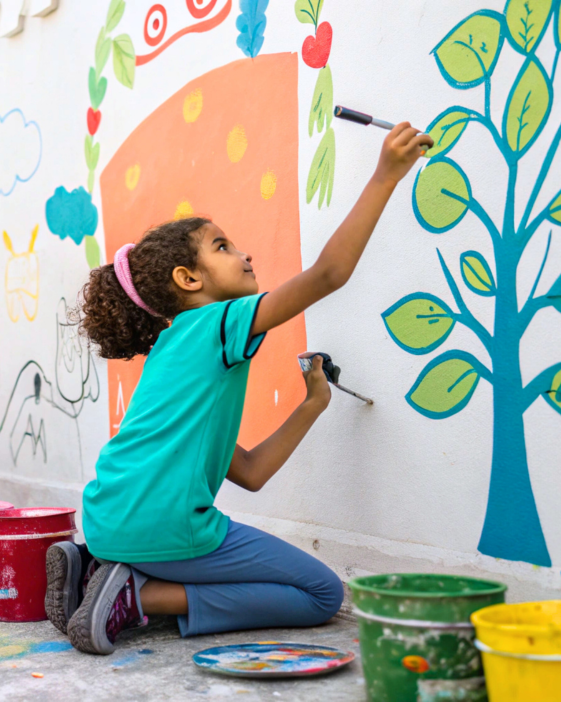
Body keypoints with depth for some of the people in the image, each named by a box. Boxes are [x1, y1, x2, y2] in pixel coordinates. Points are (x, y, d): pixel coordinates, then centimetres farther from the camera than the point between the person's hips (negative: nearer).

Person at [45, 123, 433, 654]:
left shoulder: (172, 352, 22)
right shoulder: (219, 323, -3)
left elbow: (249, 472, 19)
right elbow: (329, 272, -14)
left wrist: (311, 406, 21)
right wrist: (386, 175, -13)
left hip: (107, 524, 9)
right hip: (162, 526, -8)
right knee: (322, 594, 7)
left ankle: (94, 568, 13)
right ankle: (143, 597, -6)